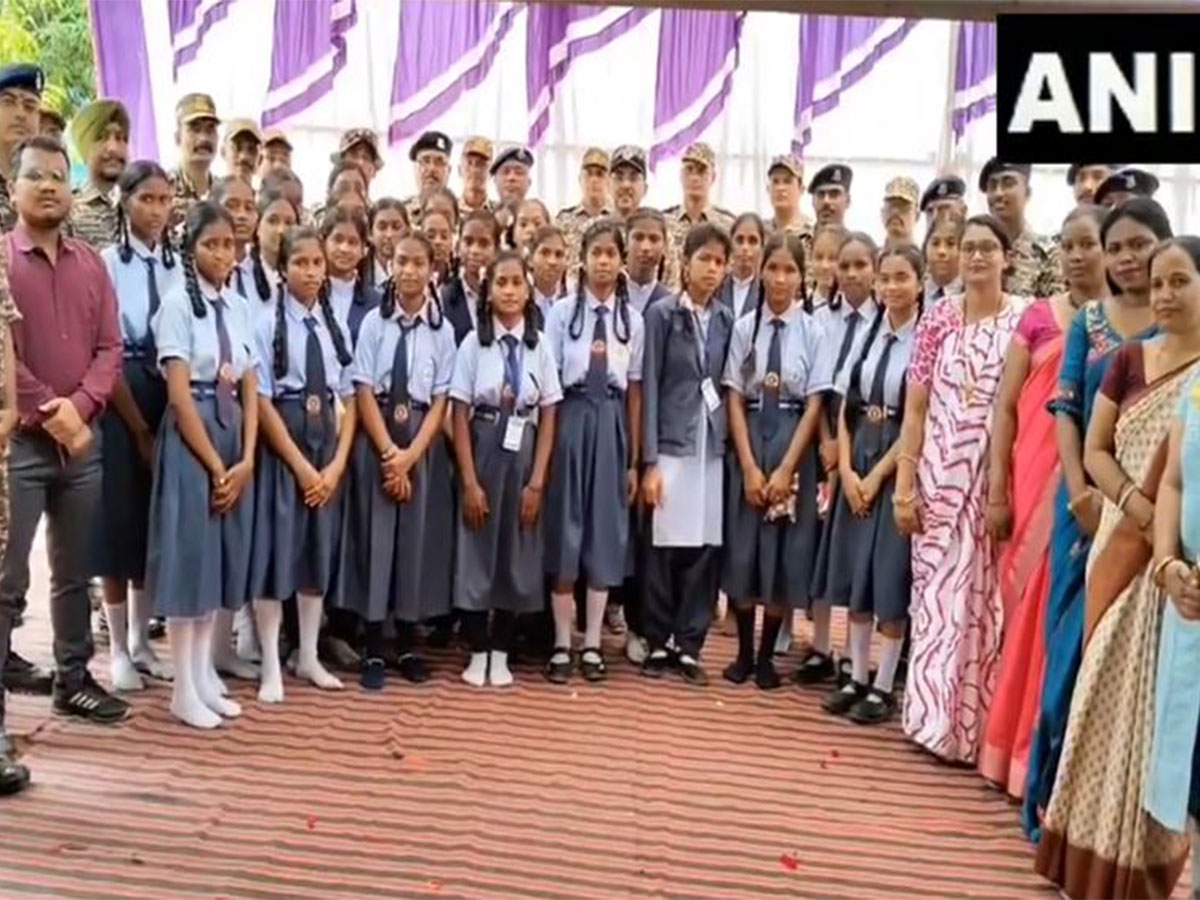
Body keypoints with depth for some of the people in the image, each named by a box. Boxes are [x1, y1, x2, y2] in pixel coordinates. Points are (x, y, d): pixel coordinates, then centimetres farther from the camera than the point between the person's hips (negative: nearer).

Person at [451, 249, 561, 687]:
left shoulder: (540, 345, 0)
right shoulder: (474, 343, -5)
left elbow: (548, 417, 1)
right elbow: (460, 416, -5)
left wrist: (537, 482, -5)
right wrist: (470, 482, -10)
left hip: (523, 456, 2)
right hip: (482, 454, -1)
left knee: (517, 556, 7)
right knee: (477, 553, 4)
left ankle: (501, 655, 21)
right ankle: (477, 654, 19)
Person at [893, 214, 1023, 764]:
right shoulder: (938, 318, 6)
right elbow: (915, 407, 4)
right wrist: (904, 485, -1)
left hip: (995, 479, -1)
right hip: (938, 476, 2)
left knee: (983, 600, 3)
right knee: (935, 597, 6)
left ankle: (974, 725, 17)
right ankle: (936, 717, 21)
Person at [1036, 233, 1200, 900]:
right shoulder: (1130, 360, 7)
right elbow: (1095, 451, 4)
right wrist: (1142, 512, -12)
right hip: (1125, 546, 3)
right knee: (1108, 689, 9)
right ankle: (1095, 839, 26)